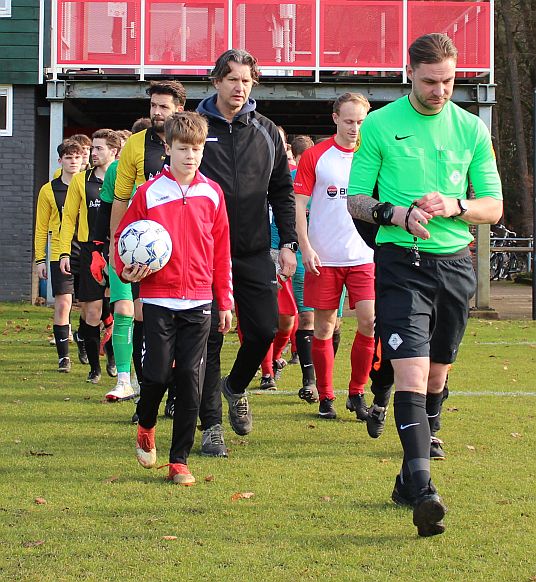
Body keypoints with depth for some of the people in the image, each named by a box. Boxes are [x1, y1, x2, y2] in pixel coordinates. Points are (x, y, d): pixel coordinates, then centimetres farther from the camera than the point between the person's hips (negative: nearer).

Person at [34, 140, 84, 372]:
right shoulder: (49, 191, 5)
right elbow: (41, 228, 8)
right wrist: (40, 259, 3)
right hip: (60, 255, -1)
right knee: (63, 304, -7)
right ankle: (63, 356, 0)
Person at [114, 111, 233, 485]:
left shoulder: (212, 194, 5)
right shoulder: (149, 192, -1)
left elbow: (221, 251, 9)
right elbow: (124, 237, 7)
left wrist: (225, 301, 9)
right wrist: (128, 270, -11)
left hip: (198, 303, 1)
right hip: (158, 300, -1)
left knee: (191, 381, -2)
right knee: (157, 374, -1)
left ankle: (180, 460, 6)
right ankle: (146, 427, 31)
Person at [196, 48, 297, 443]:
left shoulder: (266, 132, 9)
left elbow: (282, 192, 13)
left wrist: (288, 243, 6)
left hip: (255, 252, 3)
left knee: (265, 329, 0)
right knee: (210, 336, -1)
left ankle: (236, 387, 30)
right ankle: (212, 424, 8)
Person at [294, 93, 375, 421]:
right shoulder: (315, 156, 0)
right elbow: (298, 205, 0)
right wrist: (305, 248, -9)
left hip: (364, 256, 1)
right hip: (323, 258, -1)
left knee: (370, 321, -10)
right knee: (324, 326, 4)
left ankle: (357, 393, 7)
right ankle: (326, 397, 16)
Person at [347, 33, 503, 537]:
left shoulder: (471, 128, 7)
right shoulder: (379, 125, 0)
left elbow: (494, 207, 8)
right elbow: (353, 200, 3)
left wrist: (453, 206, -12)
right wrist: (394, 213, -16)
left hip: (455, 263, 4)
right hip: (401, 263, -4)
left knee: (436, 377, 11)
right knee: (411, 375, -15)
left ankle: (408, 479, 26)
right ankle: (423, 491, -22)